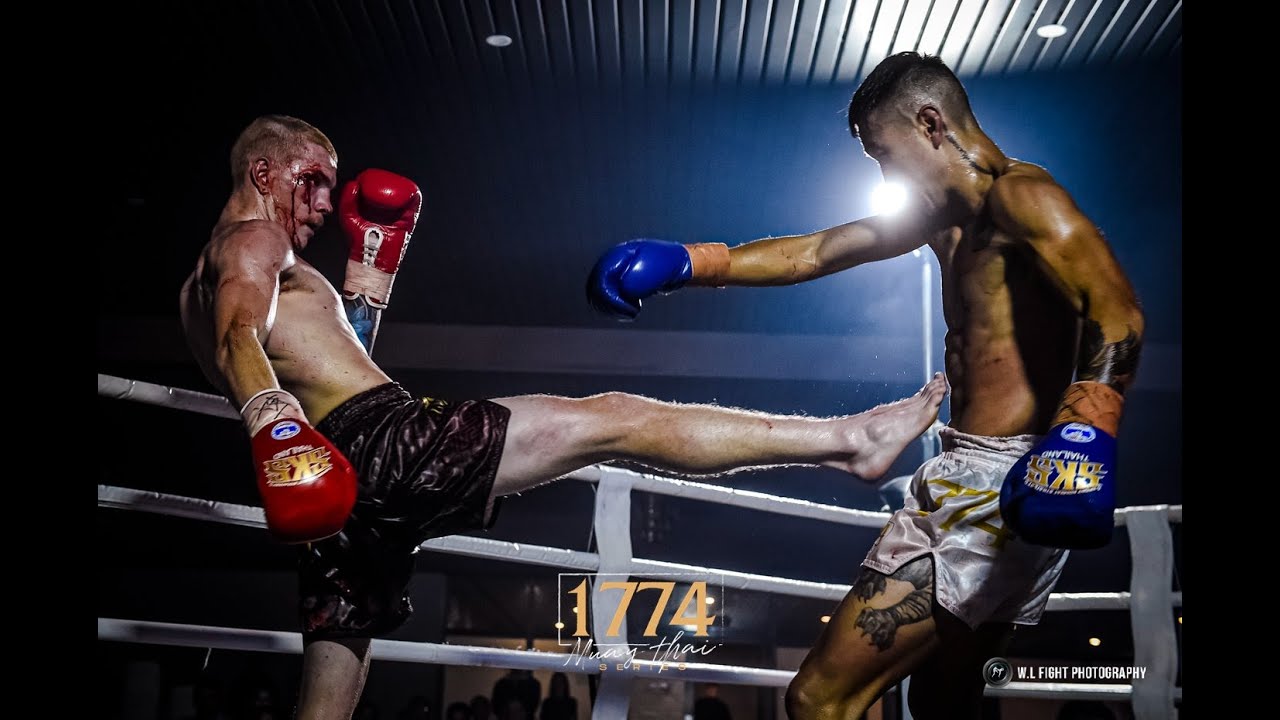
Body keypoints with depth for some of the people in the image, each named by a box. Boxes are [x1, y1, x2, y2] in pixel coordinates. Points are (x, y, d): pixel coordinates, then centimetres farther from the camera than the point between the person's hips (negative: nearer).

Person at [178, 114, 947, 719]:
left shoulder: (202, 287, 32)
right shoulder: (252, 241, 3)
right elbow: (241, 339, -20)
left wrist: (371, 267, 37)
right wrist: (274, 423, -39)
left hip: (341, 490, 10)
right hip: (383, 438, -10)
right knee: (612, 420, -8)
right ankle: (852, 438, -9)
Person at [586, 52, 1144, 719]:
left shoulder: (1019, 194, -11)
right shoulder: (946, 213, 19)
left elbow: (1115, 304, -28)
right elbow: (811, 253, 20)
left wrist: (1086, 431, -43)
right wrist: (684, 262, 13)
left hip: (1005, 483, -11)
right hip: (976, 473, 11)